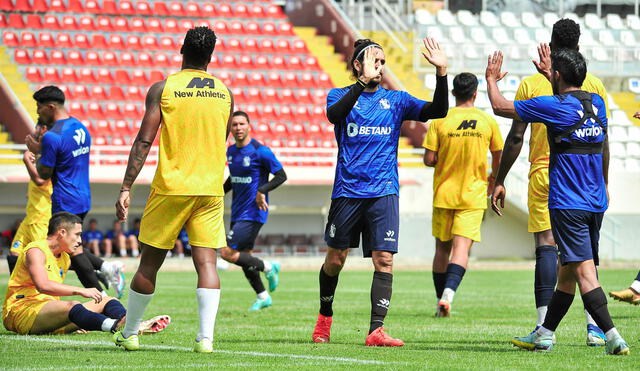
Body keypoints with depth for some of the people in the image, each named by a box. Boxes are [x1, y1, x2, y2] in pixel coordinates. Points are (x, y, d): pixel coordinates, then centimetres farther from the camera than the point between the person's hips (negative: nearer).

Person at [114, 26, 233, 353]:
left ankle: (129, 333, 17)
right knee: (206, 261, -2)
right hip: (211, 188, 2)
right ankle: (206, 337, -13)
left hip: (170, 187, -2)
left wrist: (126, 187, -5)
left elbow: (144, 141, -6)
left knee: (150, 262, 7)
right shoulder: (224, 93, 8)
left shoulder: (163, 88, -2)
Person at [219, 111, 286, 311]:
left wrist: (262, 191, -23)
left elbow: (281, 176, -11)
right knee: (243, 256, 11)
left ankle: (268, 267, 3)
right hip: (237, 212, 8)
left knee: (228, 253, -15)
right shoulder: (231, 151, 9)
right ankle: (262, 297, 25)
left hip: (253, 213, -8)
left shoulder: (260, 151, -13)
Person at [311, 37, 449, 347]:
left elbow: (438, 111, -1)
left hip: (384, 193, 1)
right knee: (335, 259, 9)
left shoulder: (396, 100, 9)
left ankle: (376, 330, -13)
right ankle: (325, 316, 32)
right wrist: (364, 82, -33)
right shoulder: (341, 96, 3)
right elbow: (334, 114, -21)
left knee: (384, 260, -10)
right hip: (347, 191, -1)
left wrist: (441, 72, -16)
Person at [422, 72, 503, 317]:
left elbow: (429, 159, -8)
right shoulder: (488, 122, -1)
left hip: (443, 193, 1)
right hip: (473, 196, -1)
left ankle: (441, 302, 17)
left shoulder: (440, 120, -5)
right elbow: (498, 158, 9)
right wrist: (492, 182, 28)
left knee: (442, 248, 12)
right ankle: (449, 292, -29)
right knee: (462, 247, -7)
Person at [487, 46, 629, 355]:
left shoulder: (554, 106, -11)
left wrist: (491, 78, 18)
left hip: (567, 204, -8)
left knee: (585, 272, -12)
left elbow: (500, 107, -1)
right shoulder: (597, 103, 8)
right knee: (567, 272, 15)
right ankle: (544, 335, 26)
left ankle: (613, 337, -23)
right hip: (596, 202, 8)